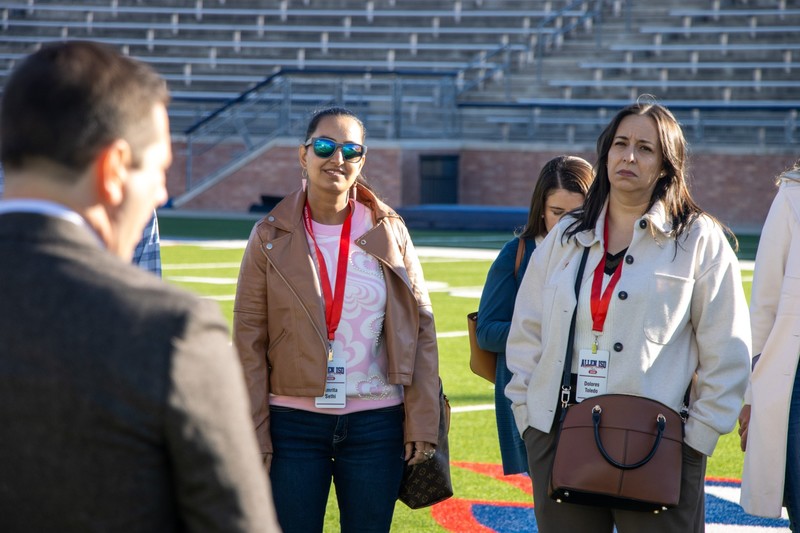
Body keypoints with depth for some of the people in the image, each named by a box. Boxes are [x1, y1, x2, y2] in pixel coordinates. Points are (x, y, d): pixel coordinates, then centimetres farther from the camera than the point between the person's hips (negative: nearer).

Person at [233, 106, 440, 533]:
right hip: (294, 422, -1)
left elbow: (421, 327, 2)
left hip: (377, 422, 1)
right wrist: (254, 435, -6)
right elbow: (249, 338, -1)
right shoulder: (271, 236, 0)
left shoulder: (388, 233, 3)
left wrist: (422, 422, -4)